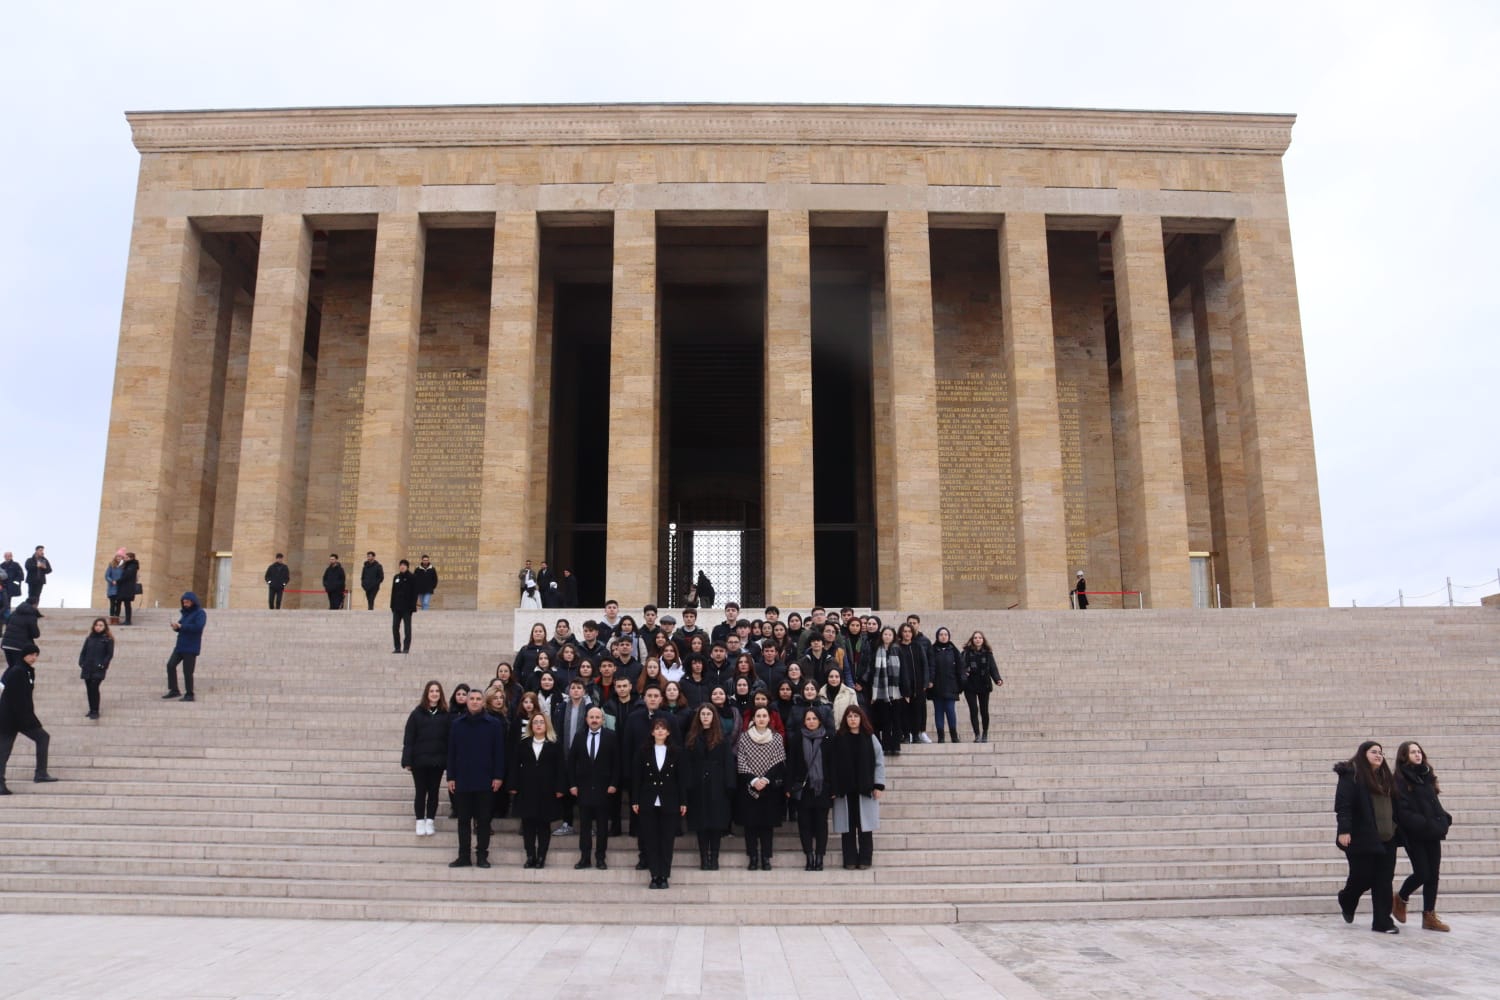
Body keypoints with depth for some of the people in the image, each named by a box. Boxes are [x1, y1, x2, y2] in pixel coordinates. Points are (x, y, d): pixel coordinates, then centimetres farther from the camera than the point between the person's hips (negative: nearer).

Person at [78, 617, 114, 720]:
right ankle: (91, 710, 16)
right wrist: (81, 663, 3)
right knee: (89, 689, 6)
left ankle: (95, 711, -7)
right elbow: (83, 651, 15)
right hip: (87, 668, 5)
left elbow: (109, 654, -1)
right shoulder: (89, 638, 13)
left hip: (98, 669, -5)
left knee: (94, 688, -14)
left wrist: (102, 665, -11)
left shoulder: (108, 639, 1)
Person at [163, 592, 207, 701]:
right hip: (180, 646, 8)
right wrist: (176, 627, -5)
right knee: (170, 665, 2)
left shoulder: (200, 613, -9)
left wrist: (181, 626, -19)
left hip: (191, 648, -8)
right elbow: (181, 626, 19)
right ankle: (173, 690, 12)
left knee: (187, 671, -4)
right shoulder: (185, 612, 14)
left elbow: (198, 627, -23)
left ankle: (189, 694, 8)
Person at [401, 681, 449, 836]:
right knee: (420, 791, 6)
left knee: (433, 791, 8)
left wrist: (450, 759, -6)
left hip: (437, 760, 1)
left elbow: (450, 738, -1)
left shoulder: (446, 715, 1)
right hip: (419, 760, -1)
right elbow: (408, 738, -3)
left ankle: (430, 821, 18)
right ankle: (420, 822, 15)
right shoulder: (417, 713, -2)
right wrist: (407, 760, -8)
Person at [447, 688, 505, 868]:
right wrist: (451, 777, 2)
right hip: (462, 780, 2)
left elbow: (499, 752, -1)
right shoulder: (457, 724, 5)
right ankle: (464, 856, 15)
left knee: (483, 820, 5)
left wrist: (498, 776, -7)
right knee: (463, 819, 7)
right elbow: (451, 752, 6)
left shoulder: (494, 725, -1)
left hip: (485, 781, -2)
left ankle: (482, 856, 12)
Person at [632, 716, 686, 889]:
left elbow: (680, 779, 4)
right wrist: (635, 801, -2)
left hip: (669, 802, 0)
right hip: (648, 802, 0)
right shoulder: (643, 752, 3)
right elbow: (636, 777, 3)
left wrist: (683, 802, 1)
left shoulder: (675, 753, 3)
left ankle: (664, 876, 8)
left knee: (667, 840, 2)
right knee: (650, 840, 2)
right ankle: (654, 876, 8)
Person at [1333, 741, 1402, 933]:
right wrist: (1344, 830, -22)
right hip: (1361, 838, -7)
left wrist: (1397, 830, 16)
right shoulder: (1351, 775, -8)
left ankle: (1383, 922, 7)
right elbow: (1342, 805, -15)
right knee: (1362, 877, 0)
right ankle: (1347, 900, 31)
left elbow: (1391, 806, 21)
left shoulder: (1384, 776, 16)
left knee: (1383, 881, 3)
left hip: (1386, 838, 7)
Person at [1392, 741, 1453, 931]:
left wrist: (1444, 819, 1)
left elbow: (1434, 803, 17)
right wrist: (1423, 824, -21)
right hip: (1414, 835, -6)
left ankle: (1429, 916, 13)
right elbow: (1402, 811, -14)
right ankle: (1400, 900, 20)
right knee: (1422, 873, -7)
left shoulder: (1426, 776, 13)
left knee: (1433, 874, 6)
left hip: (1432, 833, 6)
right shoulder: (1400, 780, -9)